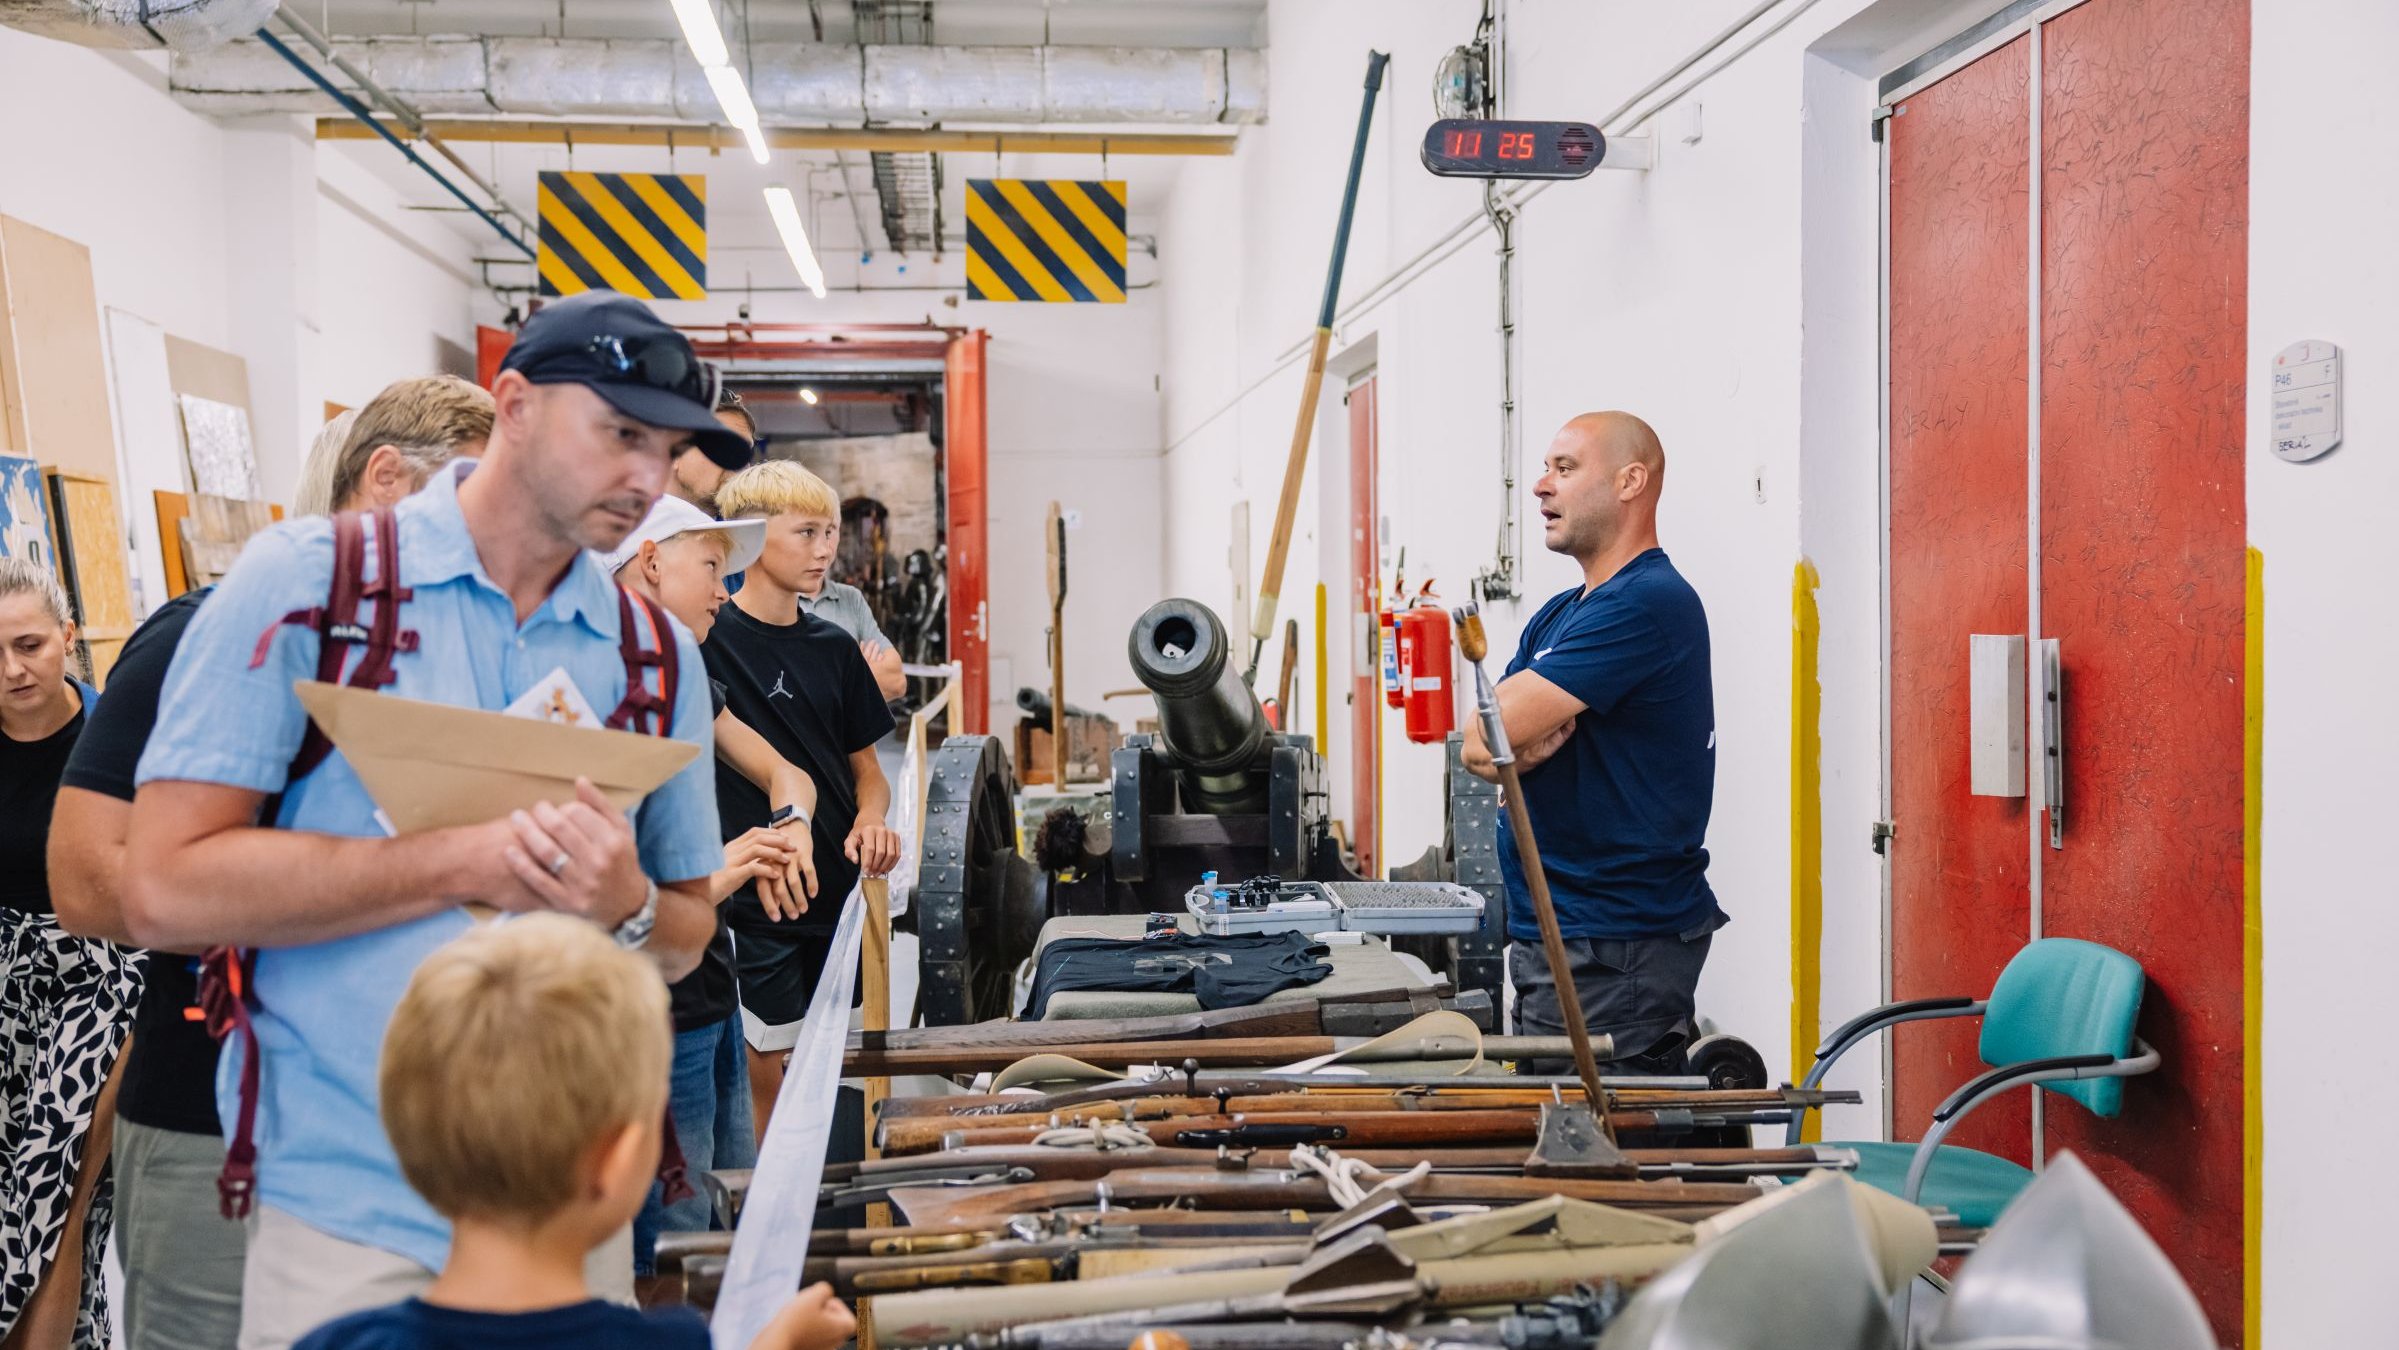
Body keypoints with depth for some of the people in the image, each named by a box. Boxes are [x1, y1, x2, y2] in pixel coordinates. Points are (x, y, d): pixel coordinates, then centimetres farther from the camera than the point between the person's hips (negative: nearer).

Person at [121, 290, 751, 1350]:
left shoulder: (658, 654, 6)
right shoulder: (303, 581, -6)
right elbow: (166, 890, -13)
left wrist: (628, 906, -12)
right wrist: (469, 862, -18)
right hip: (349, 1209, -4)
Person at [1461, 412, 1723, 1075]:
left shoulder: (1647, 603, -16)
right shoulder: (1559, 614, 18)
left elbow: (1487, 736, -20)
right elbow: (1477, 745, 9)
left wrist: (1513, 739, 2)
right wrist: (1531, 739, -12)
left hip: (1615, 951, -10)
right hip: (1548, 936, 10)